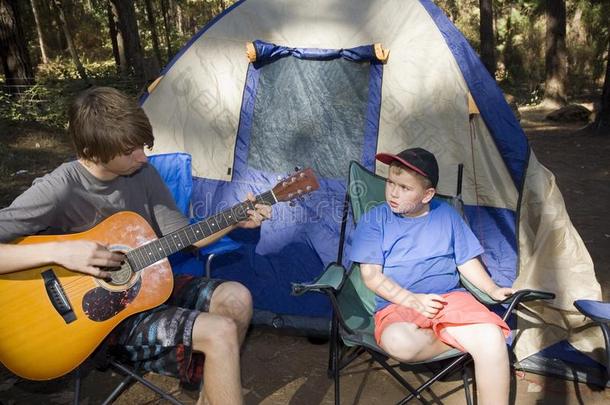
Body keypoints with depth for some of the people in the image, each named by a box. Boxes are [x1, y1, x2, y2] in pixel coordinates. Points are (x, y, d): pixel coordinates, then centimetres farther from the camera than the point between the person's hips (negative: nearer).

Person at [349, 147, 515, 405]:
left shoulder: (447, 214, 9)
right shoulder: (374, 219, 0)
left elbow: (467, 262, 15)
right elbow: (371, 276, -5)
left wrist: (493, 290, -1)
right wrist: (413, 300, -16)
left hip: (450, 298, 2)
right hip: (397, 306, -2)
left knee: (492, 337, -27)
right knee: (400, 343, -35)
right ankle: (463, 339, -8)